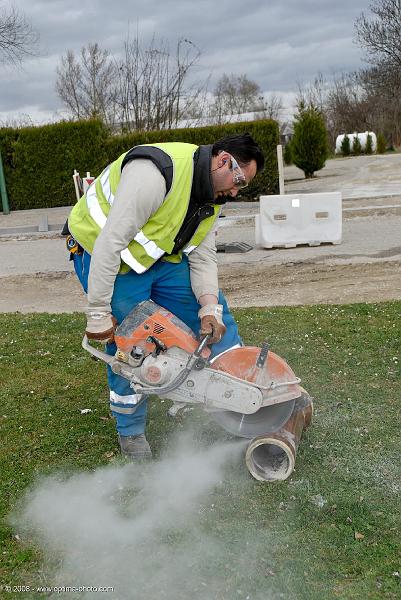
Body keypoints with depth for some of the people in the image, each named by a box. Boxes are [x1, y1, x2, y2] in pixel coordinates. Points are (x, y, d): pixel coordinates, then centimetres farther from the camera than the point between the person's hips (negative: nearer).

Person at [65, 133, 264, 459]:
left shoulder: (212, 196, -4)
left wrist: (209, 307, -20)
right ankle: (130, 431, 16)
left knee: (215, 314, 3)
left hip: (160, 257, 8)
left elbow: (203, 257, -4)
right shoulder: (157, 173, -34)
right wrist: (98, 313, -30)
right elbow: (110, 244, -34)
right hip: (104, 257, -8)